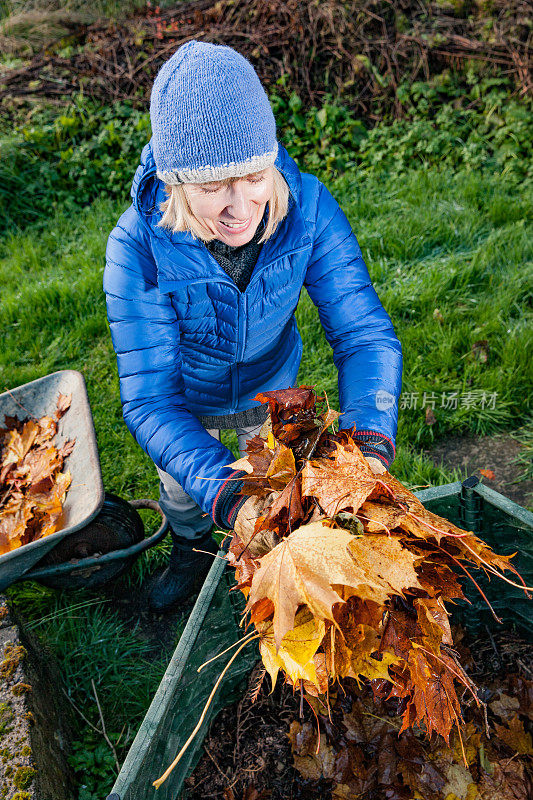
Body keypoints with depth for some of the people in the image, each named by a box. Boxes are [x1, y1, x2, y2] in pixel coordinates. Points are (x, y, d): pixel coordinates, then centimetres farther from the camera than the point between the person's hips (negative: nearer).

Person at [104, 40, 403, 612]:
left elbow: (363, 332, -29)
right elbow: (150, 399, -37)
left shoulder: (309, 208, -32)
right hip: (188, 395, -1)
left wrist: (368, 447, -46)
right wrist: (230, 497, -52)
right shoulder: (138, 247, -37)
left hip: (271, 383, 2)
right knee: (183, 486, 27)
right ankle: (192, 553, 64)